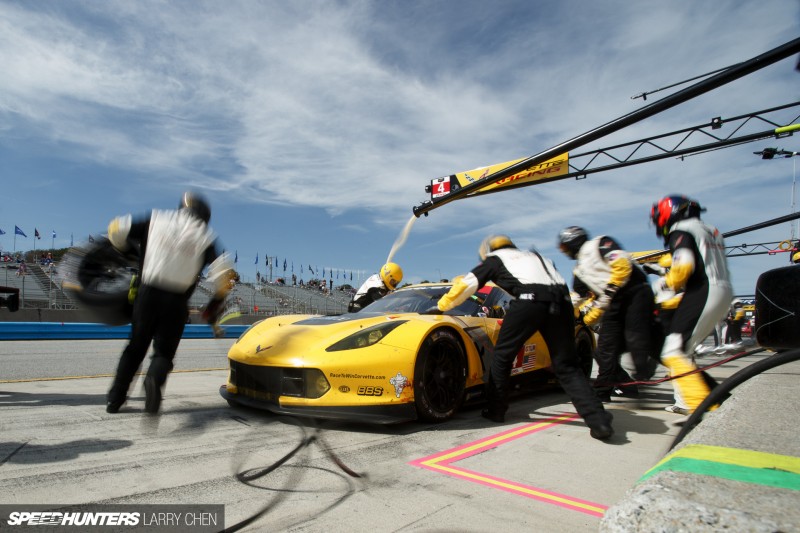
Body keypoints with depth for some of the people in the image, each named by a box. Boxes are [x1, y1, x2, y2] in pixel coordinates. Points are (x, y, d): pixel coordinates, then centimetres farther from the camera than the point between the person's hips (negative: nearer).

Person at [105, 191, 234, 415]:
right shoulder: (204, 236, 6)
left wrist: (126, 252, 26)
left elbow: (117, 229, 5)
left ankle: (115, 398, 23)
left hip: (147, 294, 2)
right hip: (176, 301, -1)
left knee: (136, 347, 20)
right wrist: (215, 304, 6)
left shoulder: (156, 219, 11)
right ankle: (154, 380, -23)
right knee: (164, 352, 8)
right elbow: (223, 272, -5)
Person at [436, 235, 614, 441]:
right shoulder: (534, 256, 39)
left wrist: (443, 305, 35)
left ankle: (495, 410, 19)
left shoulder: (494, 259, 24)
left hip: (530, 300, -5)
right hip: (562, 301, 5)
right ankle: (599, 420, -3)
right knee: (566, 366, 10)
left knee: (502, 356, 13)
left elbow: (467, 284, 23)